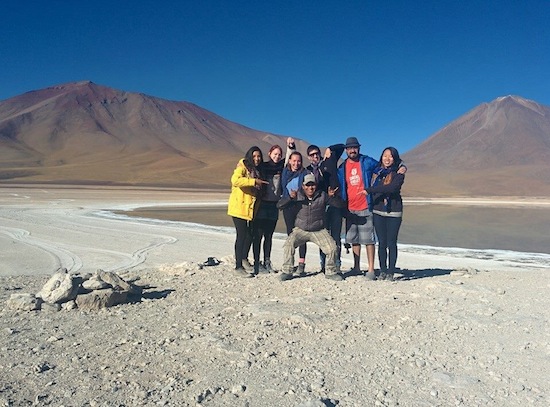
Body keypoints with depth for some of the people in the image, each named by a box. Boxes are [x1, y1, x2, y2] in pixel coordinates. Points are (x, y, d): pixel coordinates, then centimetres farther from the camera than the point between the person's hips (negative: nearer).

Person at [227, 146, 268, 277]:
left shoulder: (257, 170, 18)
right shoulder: (242, 166, -7)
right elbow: (235, 180, -26)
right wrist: (254, 181, -25)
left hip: (251, 208, 8)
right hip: (239, 206, -8)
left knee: (250, 234, 10)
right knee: (242, 235, -6)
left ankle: (243, 260, 23)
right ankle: (238, 267, 1)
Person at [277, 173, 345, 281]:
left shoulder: (322, 195, -1)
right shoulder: (297, 196, -2)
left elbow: (340, 204, -5)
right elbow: (280, 205, -11)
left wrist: (333, 196, -26)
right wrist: (290, 197, -30)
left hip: (319, 231, 1)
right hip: (300, 230, 0)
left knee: (332, 248, -16)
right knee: (288, 245, -23)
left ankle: (330, 272, 9)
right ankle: (287, 271, -6)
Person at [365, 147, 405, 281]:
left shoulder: (398, 173, -3)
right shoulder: (376, 171, 11)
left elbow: (392, 187, -19)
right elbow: (373, 189, 19)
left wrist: (369, 190, -19)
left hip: (393, 212, -3)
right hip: (377, 211, 3)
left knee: (391, 243, 2)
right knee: (382, 243, 6)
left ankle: (390, 272, 11)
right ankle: (382, 271, 16)